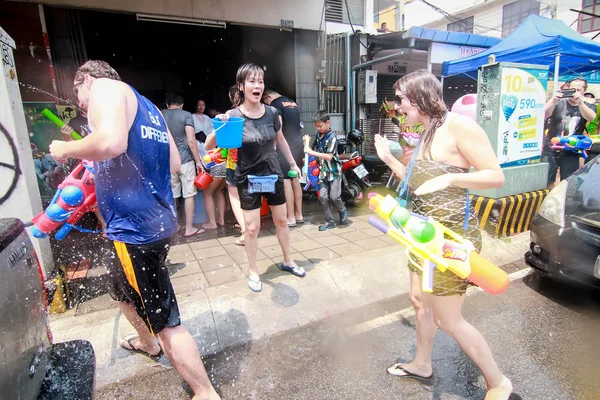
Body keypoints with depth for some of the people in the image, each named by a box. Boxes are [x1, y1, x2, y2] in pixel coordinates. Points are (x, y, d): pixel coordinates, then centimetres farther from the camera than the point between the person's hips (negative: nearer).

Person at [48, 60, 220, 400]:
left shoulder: (105, 87, -5)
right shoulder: (147, 108, 20)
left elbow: (111, 142, -25)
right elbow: (175, 163, 19)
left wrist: (66, 149, -6)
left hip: (136, 227, -10)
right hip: (157, 221, 10)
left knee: (166, 321, 1)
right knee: (122, 289, 32)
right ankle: (148, 343, 56)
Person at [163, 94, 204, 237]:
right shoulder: (186, 115, -4)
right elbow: (191, 141, -13)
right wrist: (198, 161, -8)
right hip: (185, 160, -4)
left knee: (171, 195, 12)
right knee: (189, 194, 3)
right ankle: (189, 228, 7)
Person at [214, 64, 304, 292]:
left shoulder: (271, 113, -6)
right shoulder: (232, 116, -15)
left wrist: (293, 163, 17)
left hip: (273, 173, 4)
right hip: (248, 178, -3)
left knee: (281, 220, 14)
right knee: (252, 227, 2)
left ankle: (288, 261, 36)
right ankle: (253, 272, 23)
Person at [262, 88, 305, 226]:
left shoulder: (275, 104, -6)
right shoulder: (293, 103, 19)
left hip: (286, 146, -8)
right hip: (299, 145, 8)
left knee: (286, 181, -3)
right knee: (295, 179, 12)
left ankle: (291, 218, 0)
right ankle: (299, 214, 18)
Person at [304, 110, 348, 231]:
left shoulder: (332, 137, -12)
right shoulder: (318, 136, 9)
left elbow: (329, 156, -21)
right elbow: (313, 149, 20)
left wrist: (312, 152, -23)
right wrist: (307, 144, 0)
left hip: (334, 171, -6)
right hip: (323, 171, 6)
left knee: (334, 196, -9)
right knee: (322, 197, -3)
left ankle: (342, 211, 23)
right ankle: (329, 221, 8)